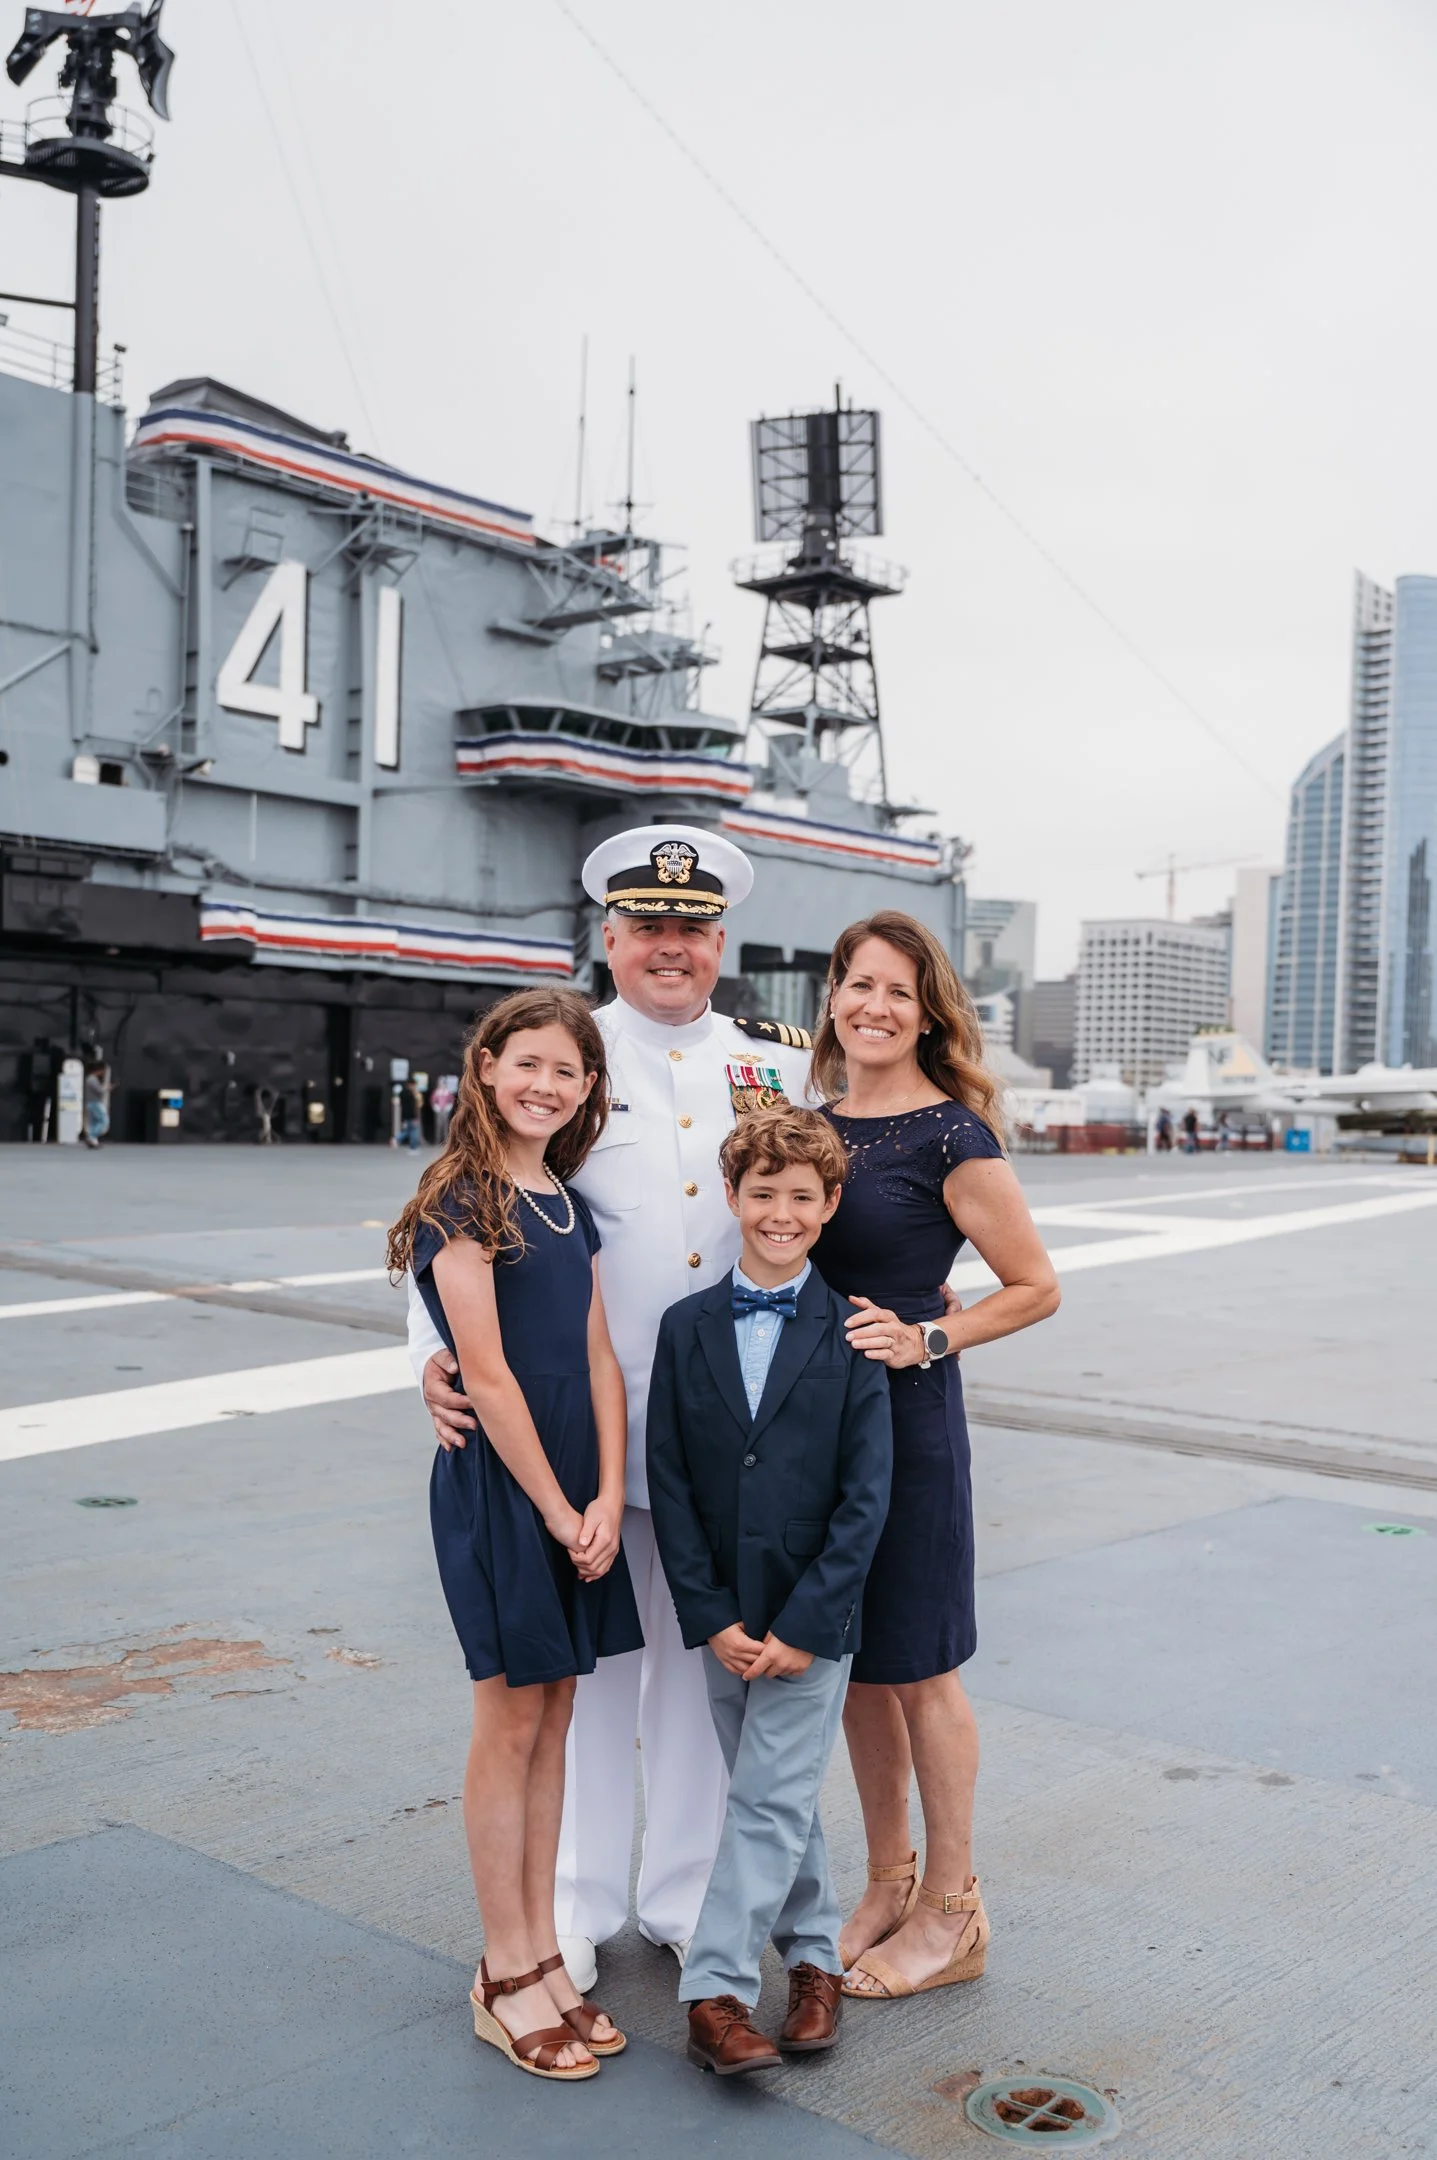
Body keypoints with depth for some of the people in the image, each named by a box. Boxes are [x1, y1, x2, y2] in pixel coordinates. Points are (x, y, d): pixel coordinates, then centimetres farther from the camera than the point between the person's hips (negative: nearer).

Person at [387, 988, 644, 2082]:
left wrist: (608, 1499, -4)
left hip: (579, 1487, 7)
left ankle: (543, 1952, 24)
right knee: (512, 1718, 2)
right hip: (498, 1483, -6)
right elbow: (489, 1374, -14)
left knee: (553, 1717, 12)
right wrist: (556, 1507, -11)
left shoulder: (570, 1207, 11)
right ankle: (506, 1976, 16)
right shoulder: (461, 1200, -10)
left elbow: (600, 1361, 6)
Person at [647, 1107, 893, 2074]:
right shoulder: (687, 1329, 0)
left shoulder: (851, 1336, -7)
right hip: (725, 1618, 3)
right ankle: (815, 1954, 31)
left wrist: (803, 1624, -14)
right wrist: (711, 1618, -8)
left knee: (772, 1800, -4)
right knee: (774, 1794, 15)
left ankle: (717, 1992, 4)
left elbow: (865, 1496, -9)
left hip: (813, 1615, -3)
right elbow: (669, 1484, -1)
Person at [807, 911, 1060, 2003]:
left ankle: (952, 1911, 22)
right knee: (848, 1660, 14)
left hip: (907, 1418, -6)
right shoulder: (815, 1125, 8)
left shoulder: (950, 1137, -11)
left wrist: (926, 1338, -17)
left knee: (917, 1665, 5)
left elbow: (1036, 1287, -7)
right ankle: (888, 1883, 31)